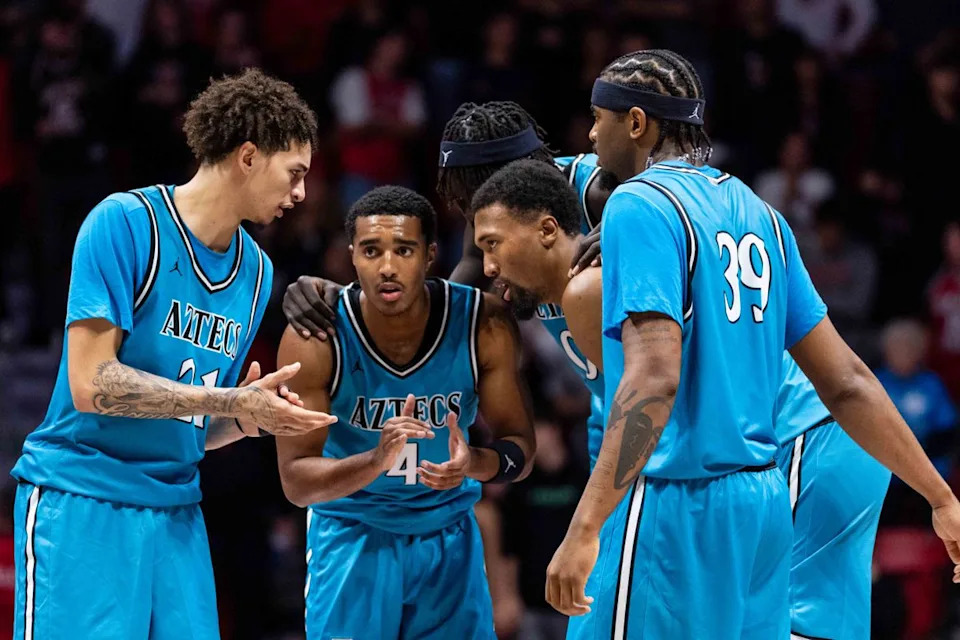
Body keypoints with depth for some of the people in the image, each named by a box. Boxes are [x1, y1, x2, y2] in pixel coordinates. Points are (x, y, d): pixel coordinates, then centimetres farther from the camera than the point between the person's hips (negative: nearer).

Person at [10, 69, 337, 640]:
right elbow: (91, 384, -17)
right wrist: (234, 403, -18)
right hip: (80, 503, -7)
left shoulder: (256, 270, 11)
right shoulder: (124, 223, -10)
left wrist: (253, 412, -7)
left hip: (176, 512, 7)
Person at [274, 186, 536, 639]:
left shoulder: (483, 324, -17)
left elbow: (521, 449, -8)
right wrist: (376, 461, -39)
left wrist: (479, 463, -32)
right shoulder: (315, 338, -22)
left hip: (448, 536, 2)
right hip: (353, 534, -2)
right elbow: (295, 481, -20)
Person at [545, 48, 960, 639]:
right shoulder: (756, 212, 14)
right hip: (764, 503, 8)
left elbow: (654, 377, -23)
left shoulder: (640, 206, -10)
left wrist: (585, 528, -29)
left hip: (673, 503, -8)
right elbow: (846, 380, 12)